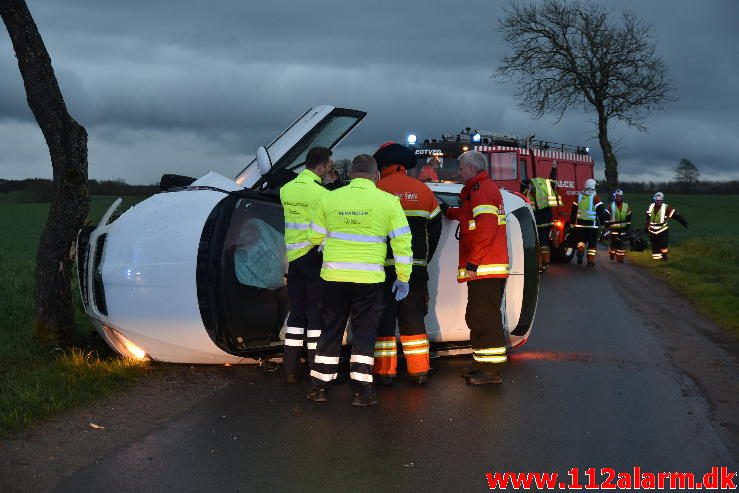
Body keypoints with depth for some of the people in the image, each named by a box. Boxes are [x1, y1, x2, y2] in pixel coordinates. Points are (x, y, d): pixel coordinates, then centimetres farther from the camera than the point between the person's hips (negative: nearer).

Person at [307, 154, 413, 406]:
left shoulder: (330, 198, 2)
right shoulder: (388, 201, -3)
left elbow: (316, 237, 11)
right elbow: (402, 242, -3)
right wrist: (403, 278, 4)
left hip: (334, 276, 2)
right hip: (369, 278, -2)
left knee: (331, 331, 13)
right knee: (364, 333, 8)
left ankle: (320, 386, 18)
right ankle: (362, 390, 7)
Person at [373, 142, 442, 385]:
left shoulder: (377, 190, -7)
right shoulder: (423, 191, 8)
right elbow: (435, 229, 13)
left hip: (384, 265, -4)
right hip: (416, 268, 4)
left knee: (384, 317, 4)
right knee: (413, 318, 11)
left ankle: (384, 370, 4)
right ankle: (419, 369, 12)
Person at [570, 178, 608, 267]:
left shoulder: (579, 197, 3)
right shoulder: (595, 198, -9)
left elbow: (573, 211, 8)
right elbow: (601, 211, -10)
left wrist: (572, 222, 17)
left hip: (580, 223, 3)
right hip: (592, 224, -3)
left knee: (581, 240, 16)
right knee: (592, 243, 6)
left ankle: (580, 250, -13)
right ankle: (591, 261, 4)